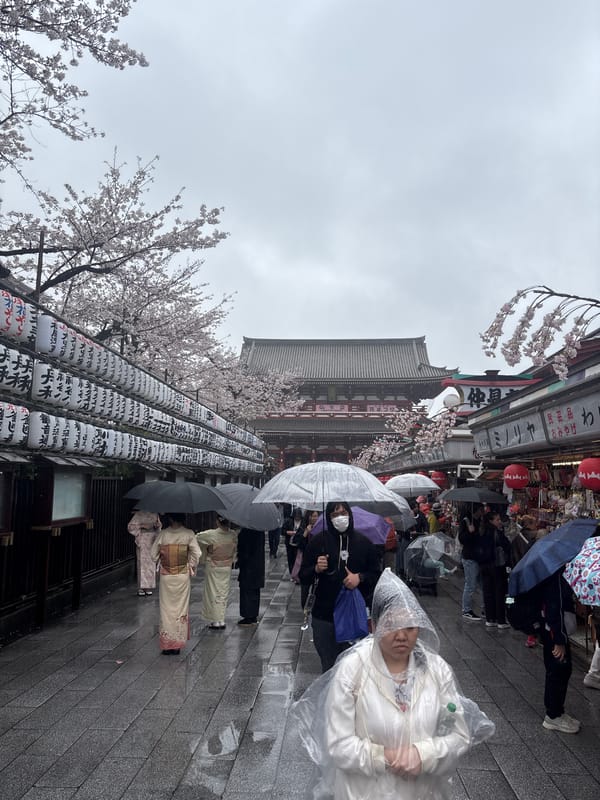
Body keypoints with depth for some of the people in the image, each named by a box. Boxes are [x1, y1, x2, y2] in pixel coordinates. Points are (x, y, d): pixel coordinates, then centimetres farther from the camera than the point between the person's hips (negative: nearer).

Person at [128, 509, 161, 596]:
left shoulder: (155, 514, 9)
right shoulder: (139, 514, -7)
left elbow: (159, 525, 20)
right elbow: (130, 526, -8)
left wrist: (157, 525, -3)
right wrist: (143, 526, -18)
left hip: (152, 540, 5)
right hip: (142, 541, -5)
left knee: (151, 564, 8)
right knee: (142, 564, -5)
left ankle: (148, 587, 17)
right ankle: (140, 589, 2)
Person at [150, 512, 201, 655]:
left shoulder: (163, 534, -6)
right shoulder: (188, 534, -9)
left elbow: (153, 553, 0)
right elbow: (197, 553, -11)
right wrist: (191, 567, 6)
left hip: (166, 577, 0)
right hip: (183, 576, 0)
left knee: (166, 609, 10)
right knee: (181, 609, 10)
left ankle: (167, 644, 13)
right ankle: (178, 644, 14)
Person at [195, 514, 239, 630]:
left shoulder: (211, 535, -21)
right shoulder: (233, 535, -12)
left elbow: (197, 537, -6)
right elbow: (235, 549, 3)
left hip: (213, 568, -3)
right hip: (227, 567, 3)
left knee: (213, 593, 9)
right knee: (223, 594, 13)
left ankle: (215, 622, 13)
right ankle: (221, 621, 18)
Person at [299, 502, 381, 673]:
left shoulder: (364, 543, 4)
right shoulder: (317, 541, 1)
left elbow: (377, 575, 10)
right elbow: (303, 578, 3)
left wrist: (360, 577, -10)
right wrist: (316, 569, -17)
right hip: (324, 616, 0)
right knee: (329, 667, 7)